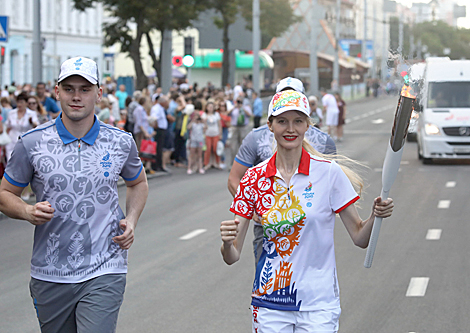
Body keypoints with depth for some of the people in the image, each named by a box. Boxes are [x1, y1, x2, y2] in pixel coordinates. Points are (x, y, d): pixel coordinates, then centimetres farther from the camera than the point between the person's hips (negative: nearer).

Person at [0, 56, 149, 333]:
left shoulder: (121, 142, 2)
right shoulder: (32, 143, -2)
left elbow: (138, 183, 21)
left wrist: (131, 221, 3)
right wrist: (28, 212, -14)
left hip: (104, 274, -1)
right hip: (49, 276, 1)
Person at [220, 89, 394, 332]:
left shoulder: (329, 172, -6)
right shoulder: (254, 179, -1)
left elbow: (359, 237, -1)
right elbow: (232, 257, -1)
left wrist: (375, 216, -21)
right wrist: (227, 243, -23)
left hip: (318, 304, -1)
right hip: (269, 305, 2)